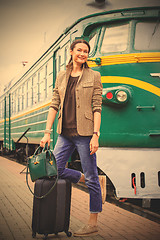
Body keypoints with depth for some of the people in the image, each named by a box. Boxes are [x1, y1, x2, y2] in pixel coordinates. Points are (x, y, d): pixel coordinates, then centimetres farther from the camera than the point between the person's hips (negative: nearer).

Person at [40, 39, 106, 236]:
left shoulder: (94, 76, 0)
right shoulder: (62, 77, 12)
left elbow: (97, 108, -5)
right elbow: (54, 105, 9)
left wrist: (95, 135, -13)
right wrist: (47, 132, 2)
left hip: (84, 132, -5)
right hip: (65, 133, 5)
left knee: (92, 177, 0)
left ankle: (93, 223, 12)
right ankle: (84, 179, 28)